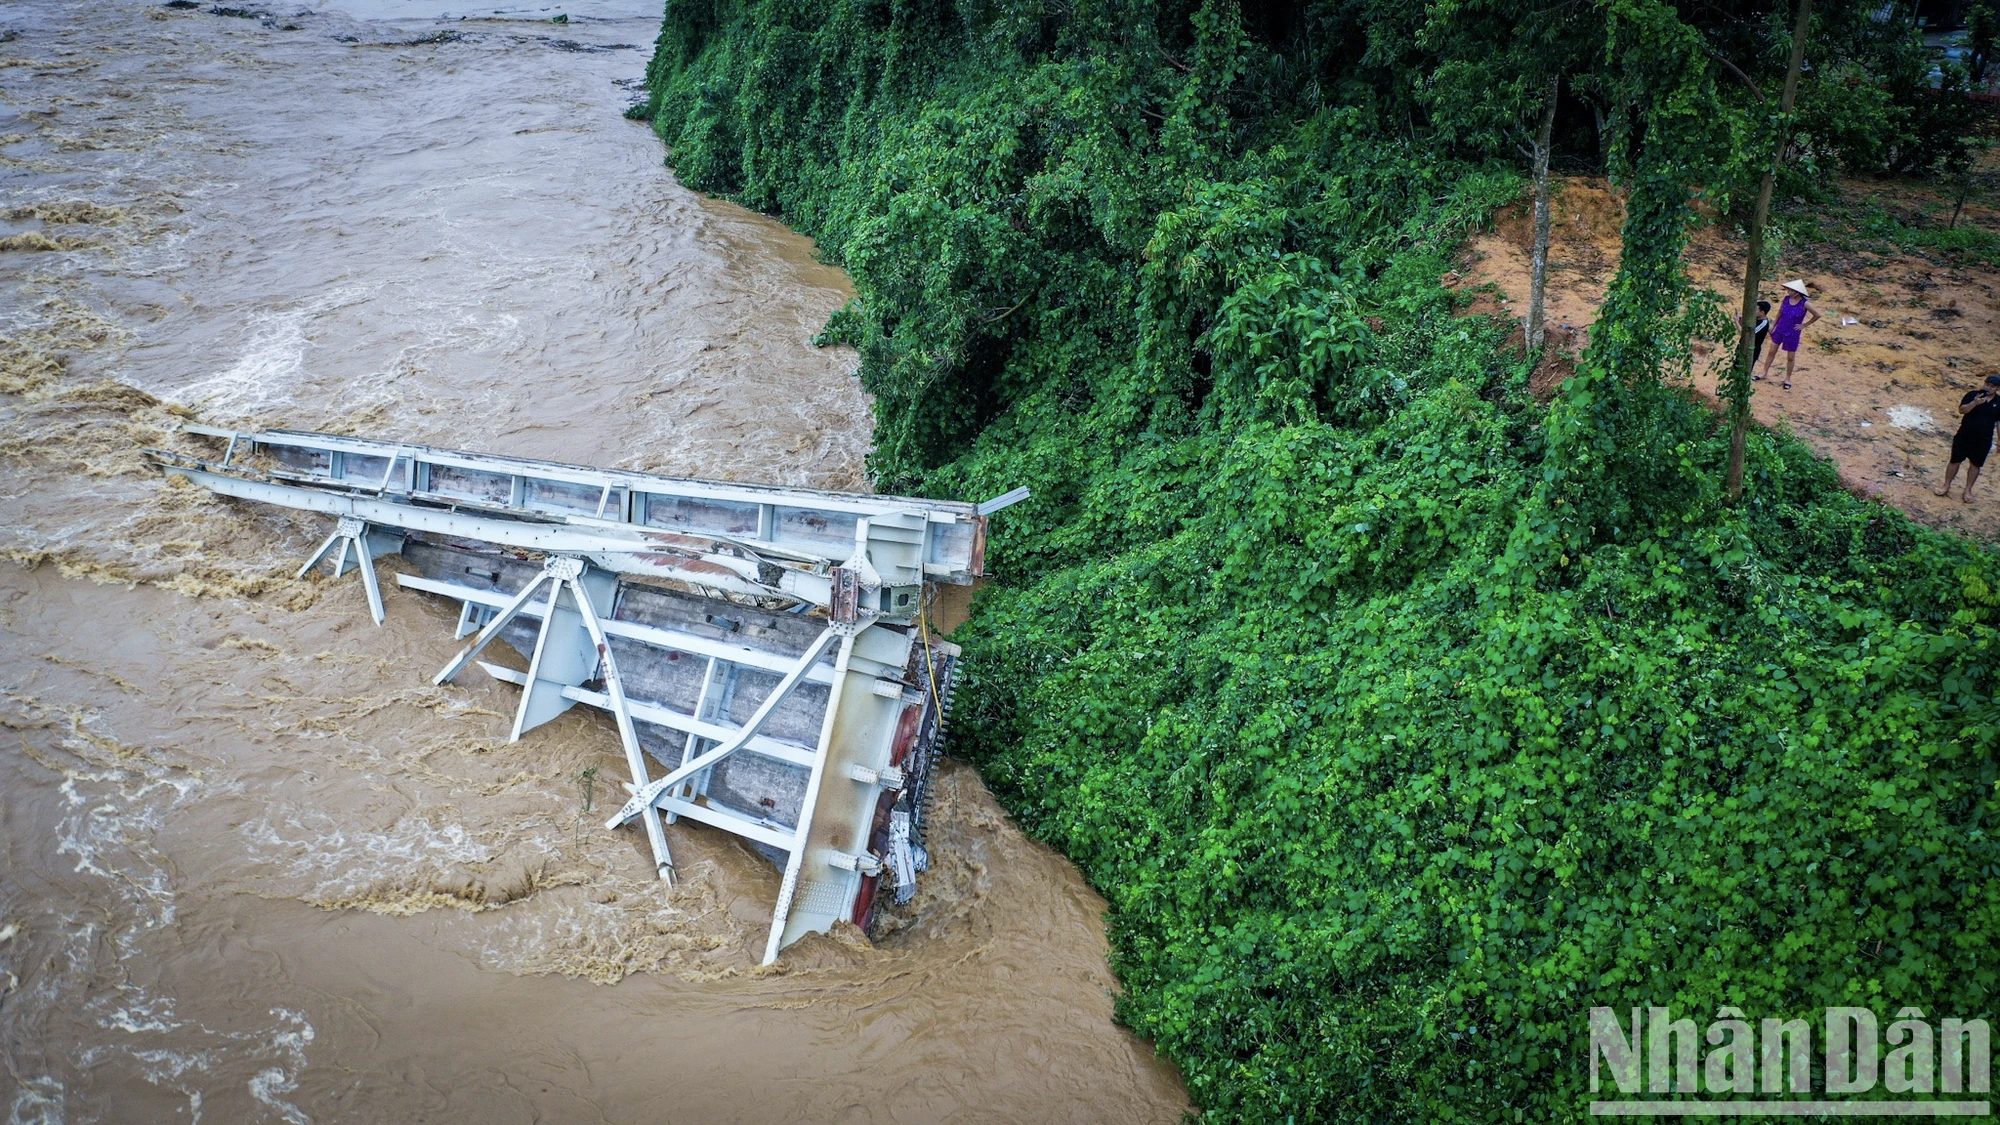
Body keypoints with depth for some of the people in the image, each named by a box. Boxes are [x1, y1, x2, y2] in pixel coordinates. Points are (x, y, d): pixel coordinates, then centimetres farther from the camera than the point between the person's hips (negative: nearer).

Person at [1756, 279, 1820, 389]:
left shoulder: (1805, 304, -20)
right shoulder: (1786, 298, -7)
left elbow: (1817, 315, -13)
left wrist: (1804, 325, -9)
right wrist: (1773, 324, 8)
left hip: (1792, 334, -4)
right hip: (1780, 330, 4)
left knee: (1790, 357, 9)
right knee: (1772, 352, 12)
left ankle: (1788, 379, 25)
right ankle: (1764, 373, 26)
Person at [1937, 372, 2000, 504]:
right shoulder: (1973, 395, -7)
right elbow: (1961, 410, -17)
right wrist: (1974, 403, -35)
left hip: (1983, 440, 2)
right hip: (1964, 437, -2)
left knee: (1975, 465, 10)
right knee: (1955, 461, 5)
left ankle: (1968, 490, 23)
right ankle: (1946, 486, 19)